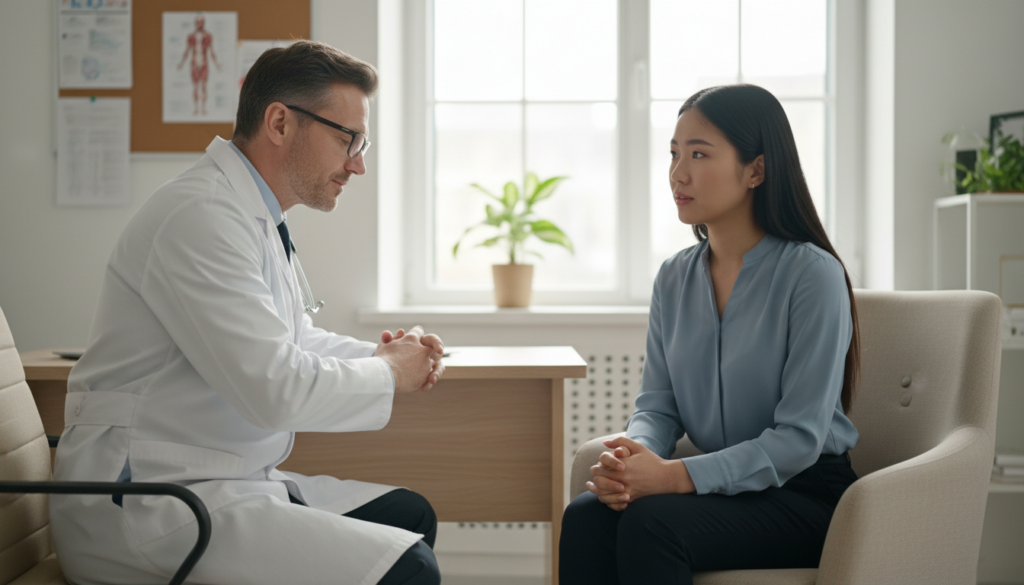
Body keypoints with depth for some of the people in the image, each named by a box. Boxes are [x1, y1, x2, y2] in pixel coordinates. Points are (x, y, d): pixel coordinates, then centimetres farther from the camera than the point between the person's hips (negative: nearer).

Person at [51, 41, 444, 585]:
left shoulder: (257, 216, 14)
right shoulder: (200, 215, -19)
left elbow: (293, 339, 28)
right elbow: (275, 387, -24)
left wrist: (380, 354, 8)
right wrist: (388, 374, -7)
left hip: (228, 479, 11)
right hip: (142, 507, -11)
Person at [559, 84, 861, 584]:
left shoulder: (812, 274, -13)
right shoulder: (674, 279, 7)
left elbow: (800, 437, -17)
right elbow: (657, 403, 6)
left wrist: (679, 475, -26)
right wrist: (632, 457, -18)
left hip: (804, 493, -5)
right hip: (718, 484, 5)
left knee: (652, 521, -31)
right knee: (585, 515, -23)